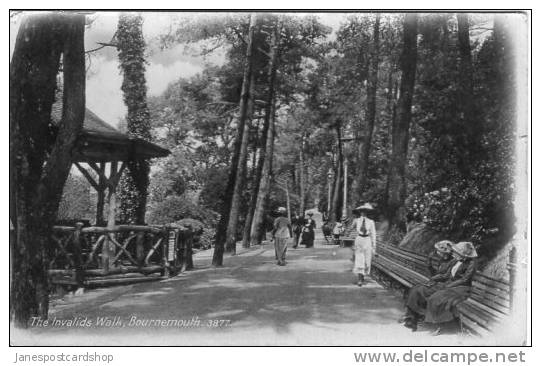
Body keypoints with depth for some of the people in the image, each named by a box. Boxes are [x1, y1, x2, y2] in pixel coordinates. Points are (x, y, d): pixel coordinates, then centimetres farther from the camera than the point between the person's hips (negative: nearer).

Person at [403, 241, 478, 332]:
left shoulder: (471, 263, -12)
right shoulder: (454, 261, 9)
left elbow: (465, 279, -15)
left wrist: (448, 286, -17)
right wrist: (434, 280, 0)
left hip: (460, 288, -7)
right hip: (447, 285, 7)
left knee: (436, 298, -34)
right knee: (418, 291, -8)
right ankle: (412, 320, -7)